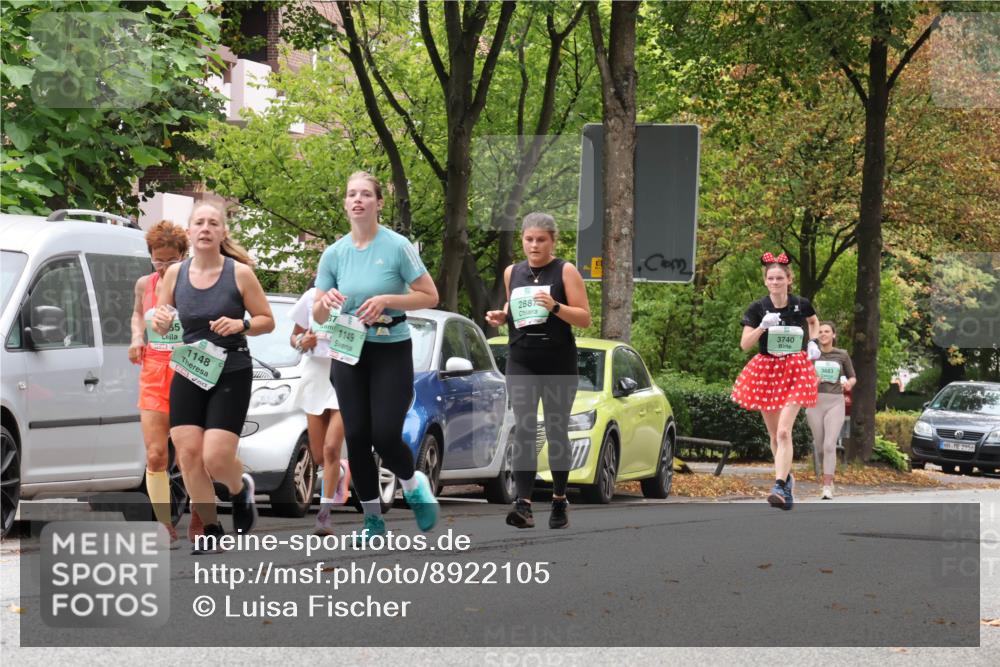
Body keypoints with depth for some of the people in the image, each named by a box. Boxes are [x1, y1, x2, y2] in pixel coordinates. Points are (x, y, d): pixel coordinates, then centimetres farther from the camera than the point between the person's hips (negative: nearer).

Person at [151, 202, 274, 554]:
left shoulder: (239, 273, -7)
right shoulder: (175, 274, 2)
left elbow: (267, 321, 0)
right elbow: (162, 323, 14)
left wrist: (241, 324, -20)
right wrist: (160, 322, -10)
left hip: (231, 375, -3)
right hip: (187, 374, 3)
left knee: (216, 458, -12)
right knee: (188, 452, -6)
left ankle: (241, 488, 24)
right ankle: (211, 530, 9)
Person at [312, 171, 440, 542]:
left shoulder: (398, 246, -9)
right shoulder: (334, 253, 2)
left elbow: (430, 296, -7)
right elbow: (318, 316, 7)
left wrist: (386, 300, -19)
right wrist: (326, 302, -16)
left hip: (392, 351, -3)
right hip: (349, 351, 3)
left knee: (385, 436, -11)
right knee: (357, 437, 0)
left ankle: (413, 484, 21)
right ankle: (372, 517, 14)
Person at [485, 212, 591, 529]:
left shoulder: (565, 271, -2)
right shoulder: (512, 273, 10)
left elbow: (585, 318, -6)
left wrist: (555, 307, -21)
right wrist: (501, 316, 4)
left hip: (559, 363, -2)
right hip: (521, 363, 2)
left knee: (556, 431, 6)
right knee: (523, 430, -10)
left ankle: (559, 499, 22)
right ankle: (523, 504, -19)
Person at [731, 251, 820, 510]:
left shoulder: (801, 305, -2)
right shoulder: (758, 309, -4)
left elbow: (814, 322, 21)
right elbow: (744, 344, -8)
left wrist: (813, 341, 3)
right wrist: (762, 327, -24)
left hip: (795, 371, -2)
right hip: (766, 370, 2)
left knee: (784, 432, -18)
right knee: (775, 435, 13)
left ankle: (780, 487, -26)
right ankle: (787, 477, 36)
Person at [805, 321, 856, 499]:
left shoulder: (842, 355, 5)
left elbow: (852, 377, 14)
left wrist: (849, 384, -9)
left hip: (835, 403, -2)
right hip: (815, 402, 2)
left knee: (829, 445, -17)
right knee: (820, 446, 8)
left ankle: (827, 488, -19)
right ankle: (829, 477, 36)